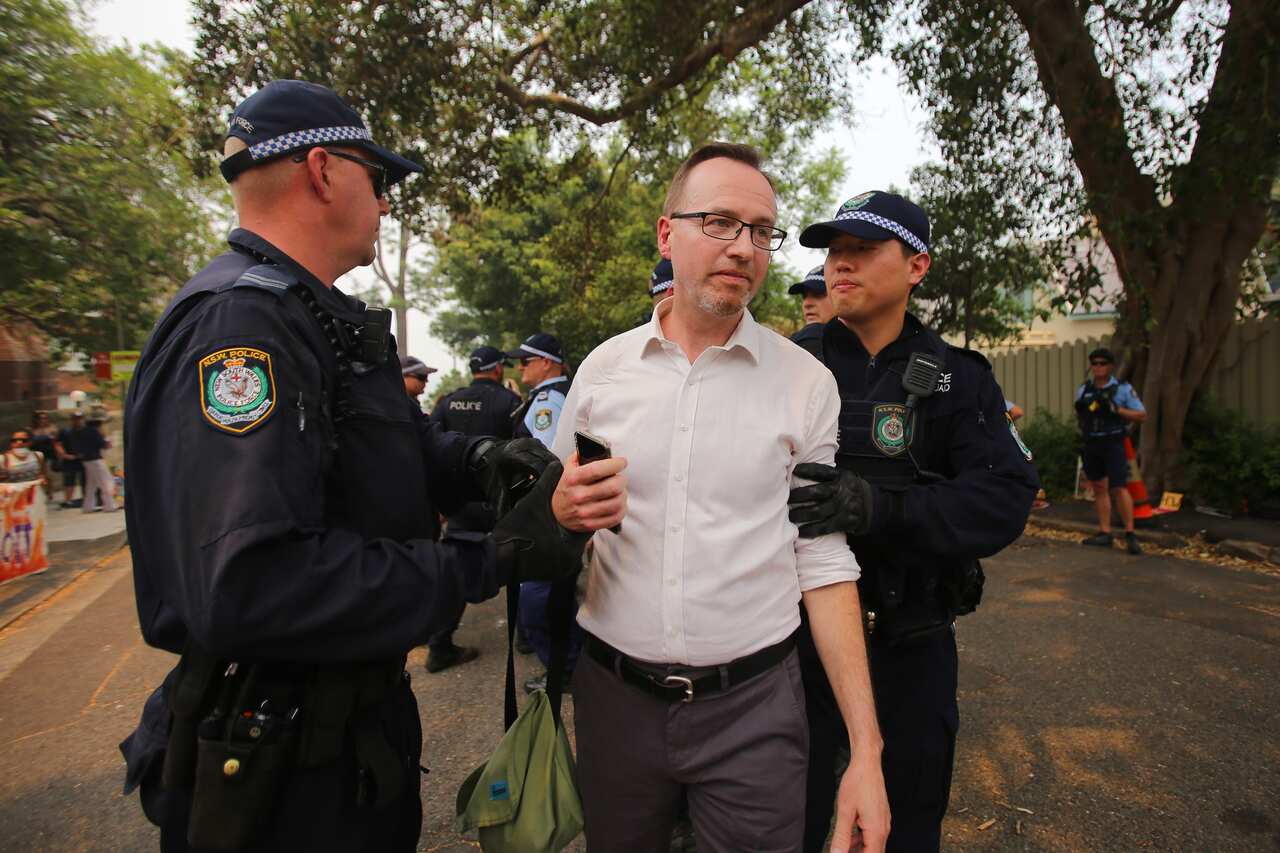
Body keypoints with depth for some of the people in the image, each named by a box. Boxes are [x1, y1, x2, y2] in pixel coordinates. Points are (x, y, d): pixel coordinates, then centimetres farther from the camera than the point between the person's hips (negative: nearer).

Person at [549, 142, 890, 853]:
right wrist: (562, 511, -15)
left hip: (753, 703, -1)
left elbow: (825, 563, -3)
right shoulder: (602, 368, 0)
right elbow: (559, 516, 9)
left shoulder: (805, 382, -4)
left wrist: (865, 748, -6)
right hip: (614, 695, 2)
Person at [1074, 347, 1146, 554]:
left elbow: (1142, 415, -4)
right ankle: (1105, 533, 14)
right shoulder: (1083, 390, 10)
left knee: (1118, 488, -11)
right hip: (1091, 444, 5)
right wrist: (1079, 411, -4)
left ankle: (1130, 534, -2)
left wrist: (1116, 409, -17)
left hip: (1113, 444, -5)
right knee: (1099, 488, 9)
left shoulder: (1123, 389, -3)